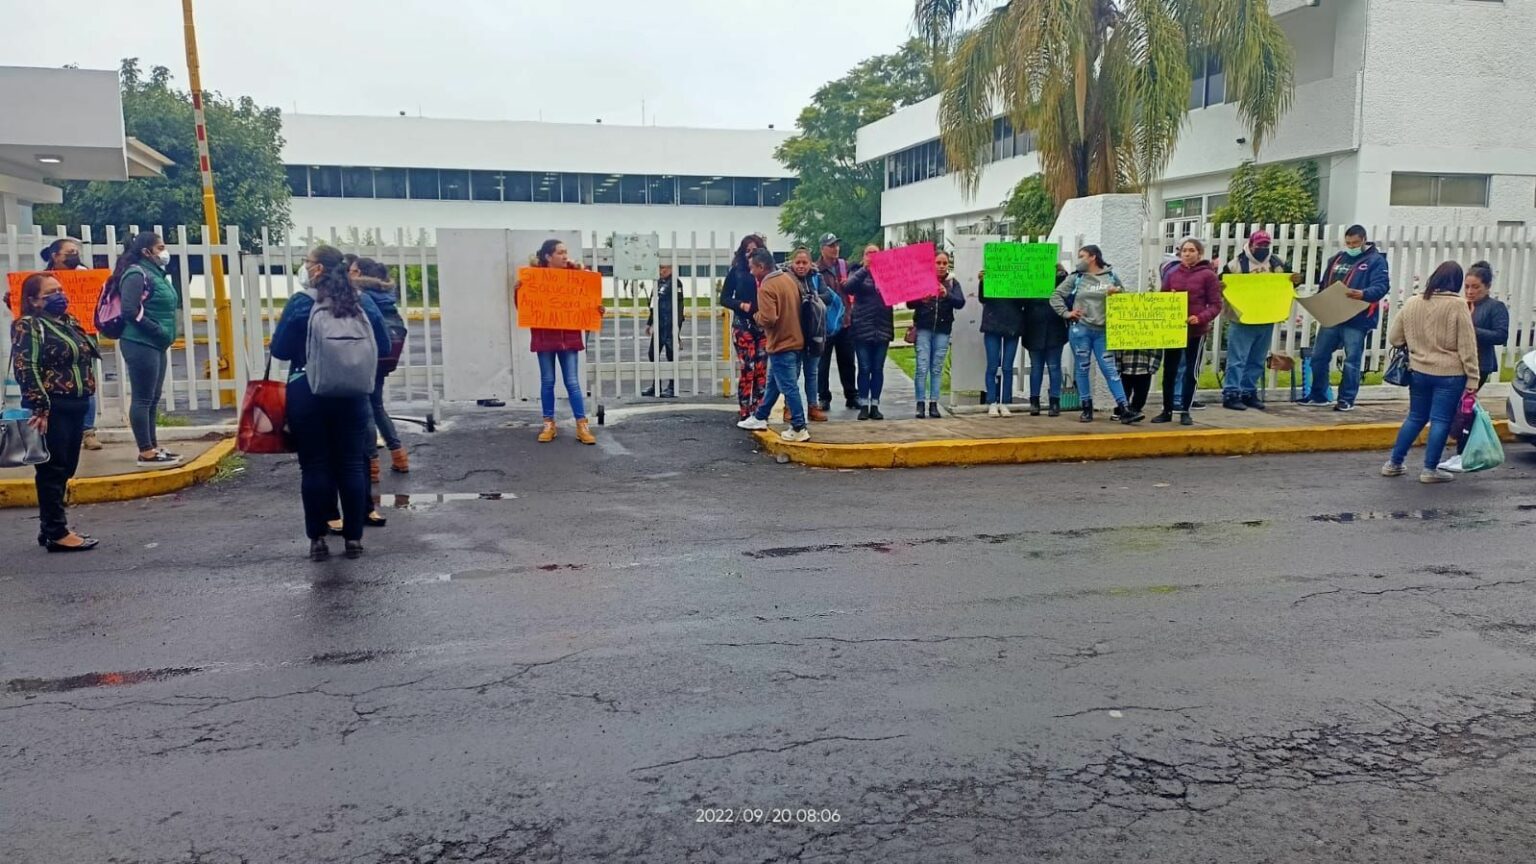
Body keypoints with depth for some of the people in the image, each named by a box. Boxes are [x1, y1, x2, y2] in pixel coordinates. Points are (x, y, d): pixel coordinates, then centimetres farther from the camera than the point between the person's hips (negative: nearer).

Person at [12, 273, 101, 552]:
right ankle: (56, 532, 1)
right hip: (52, 409, -8)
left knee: (65, 470, 13)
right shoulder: (28, 326, -8)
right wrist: (40, 407, -22)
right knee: (53, 470, -4)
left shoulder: (69, 322, 16)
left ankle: (49, 528, 22)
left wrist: (86, 403, 18)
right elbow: (25, 369, -16)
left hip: (75, 407, 8)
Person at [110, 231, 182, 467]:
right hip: (141, 344, -9)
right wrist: (158, 331, -17)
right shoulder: (137, 274, -12)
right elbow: (130, 311, -21)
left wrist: (164, 335, 8)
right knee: (143, 399, -5)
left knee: (153, 398, 13)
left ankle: (153, 447, 19)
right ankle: (146, 453, -2)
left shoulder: (155, 273, 15)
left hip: (156, 345, 9)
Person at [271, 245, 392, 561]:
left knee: (315, 466, 4)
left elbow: (279, 350, -7)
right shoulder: (363, 301, 2)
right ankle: (354, 538, 10)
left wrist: (304, 349, 13)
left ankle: (318, 539, 8)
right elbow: (384, 348, 5)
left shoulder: (301, 303, -8)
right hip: (352, 394, 3)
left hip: (307, 395, -2)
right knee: (352, 465, 7)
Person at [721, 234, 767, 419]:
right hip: (743, 325, -2)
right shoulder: (736, 271, 3)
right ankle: (744, 413, 0)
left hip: (764, 325, 2)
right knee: (747, 369, -7)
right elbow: (724, 298, 3)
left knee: (761, 370, 4)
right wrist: (741, 305, -13)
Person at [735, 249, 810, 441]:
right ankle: (760, 418, 31)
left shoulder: (766, 288, -19)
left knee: (789, 388, -4)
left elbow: (768, 319, -26)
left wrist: (756, 316, -7)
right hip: (796, 340, 9)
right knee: (773, 383, 20)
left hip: (781, 344, -9)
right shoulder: (789, 279, 8)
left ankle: (799, 428, -1)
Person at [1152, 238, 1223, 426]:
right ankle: (1167, 411, 15)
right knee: (1169, 371, 6)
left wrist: (1200, 318, -21)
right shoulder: (1171, 273, 5)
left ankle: (1185, 412, 14)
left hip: (1196, 331, -3)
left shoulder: (1208, 275, -4)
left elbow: (1216, 305, -6)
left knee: (1191, 371, 4)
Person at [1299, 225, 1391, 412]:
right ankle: (1318, 395, 20)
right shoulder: (1337, 258, 15)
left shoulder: (1376, 260, -3)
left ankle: (1347, 399, 9)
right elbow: (1325, 285, 20)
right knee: (1318, 356, 8)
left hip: (1357, 320, -6)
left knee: (1351, 361, 0)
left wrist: (1363, 294, -34)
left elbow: (1381, 287, -14)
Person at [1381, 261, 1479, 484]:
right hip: (1449, 374, -5)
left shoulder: (1412, 303, 2)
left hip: (1418, 372, 5)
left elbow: (1393, 338, 8)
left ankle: (1393, 463, 18)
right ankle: (1430, 469, 6)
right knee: (1441, 420, 3)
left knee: (1415, 417, 16)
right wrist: (1472, 378, -7)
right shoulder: (1457, 305, -11)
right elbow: (1467, 346, -11)